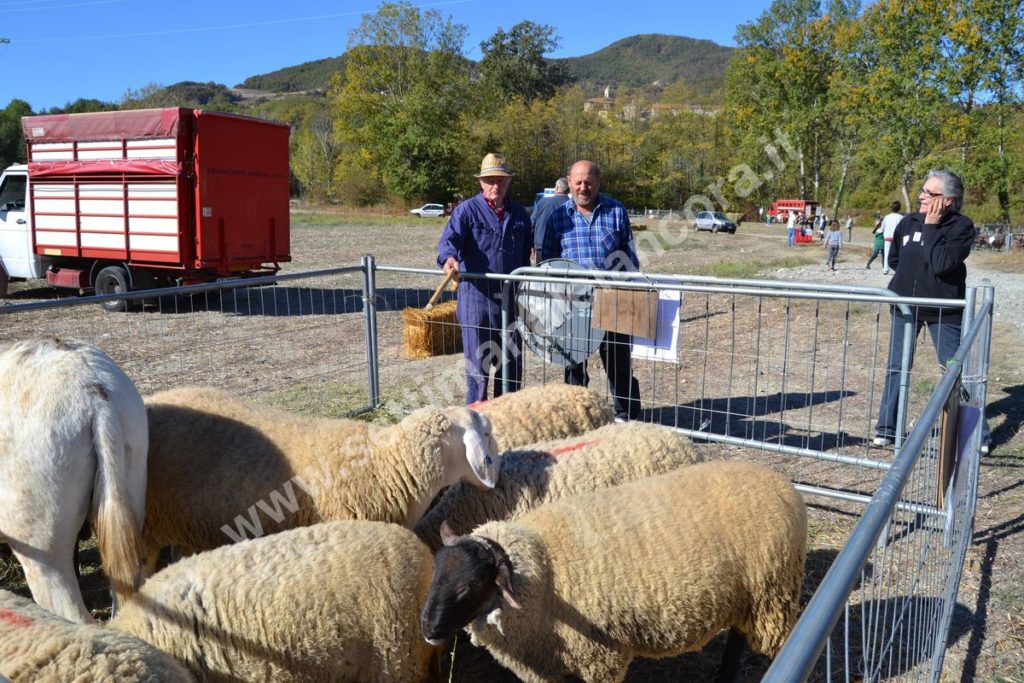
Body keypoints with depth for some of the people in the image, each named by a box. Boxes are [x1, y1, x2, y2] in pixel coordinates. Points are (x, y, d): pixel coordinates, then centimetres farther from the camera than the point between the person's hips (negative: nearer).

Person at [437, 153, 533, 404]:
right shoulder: (467, 210, -3)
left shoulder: (519, 214, 12)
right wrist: (448, 258, -41)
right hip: (477, 296, -4)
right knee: (478, 361, 2)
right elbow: (449, 238, -18)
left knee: (512, 360, 13)